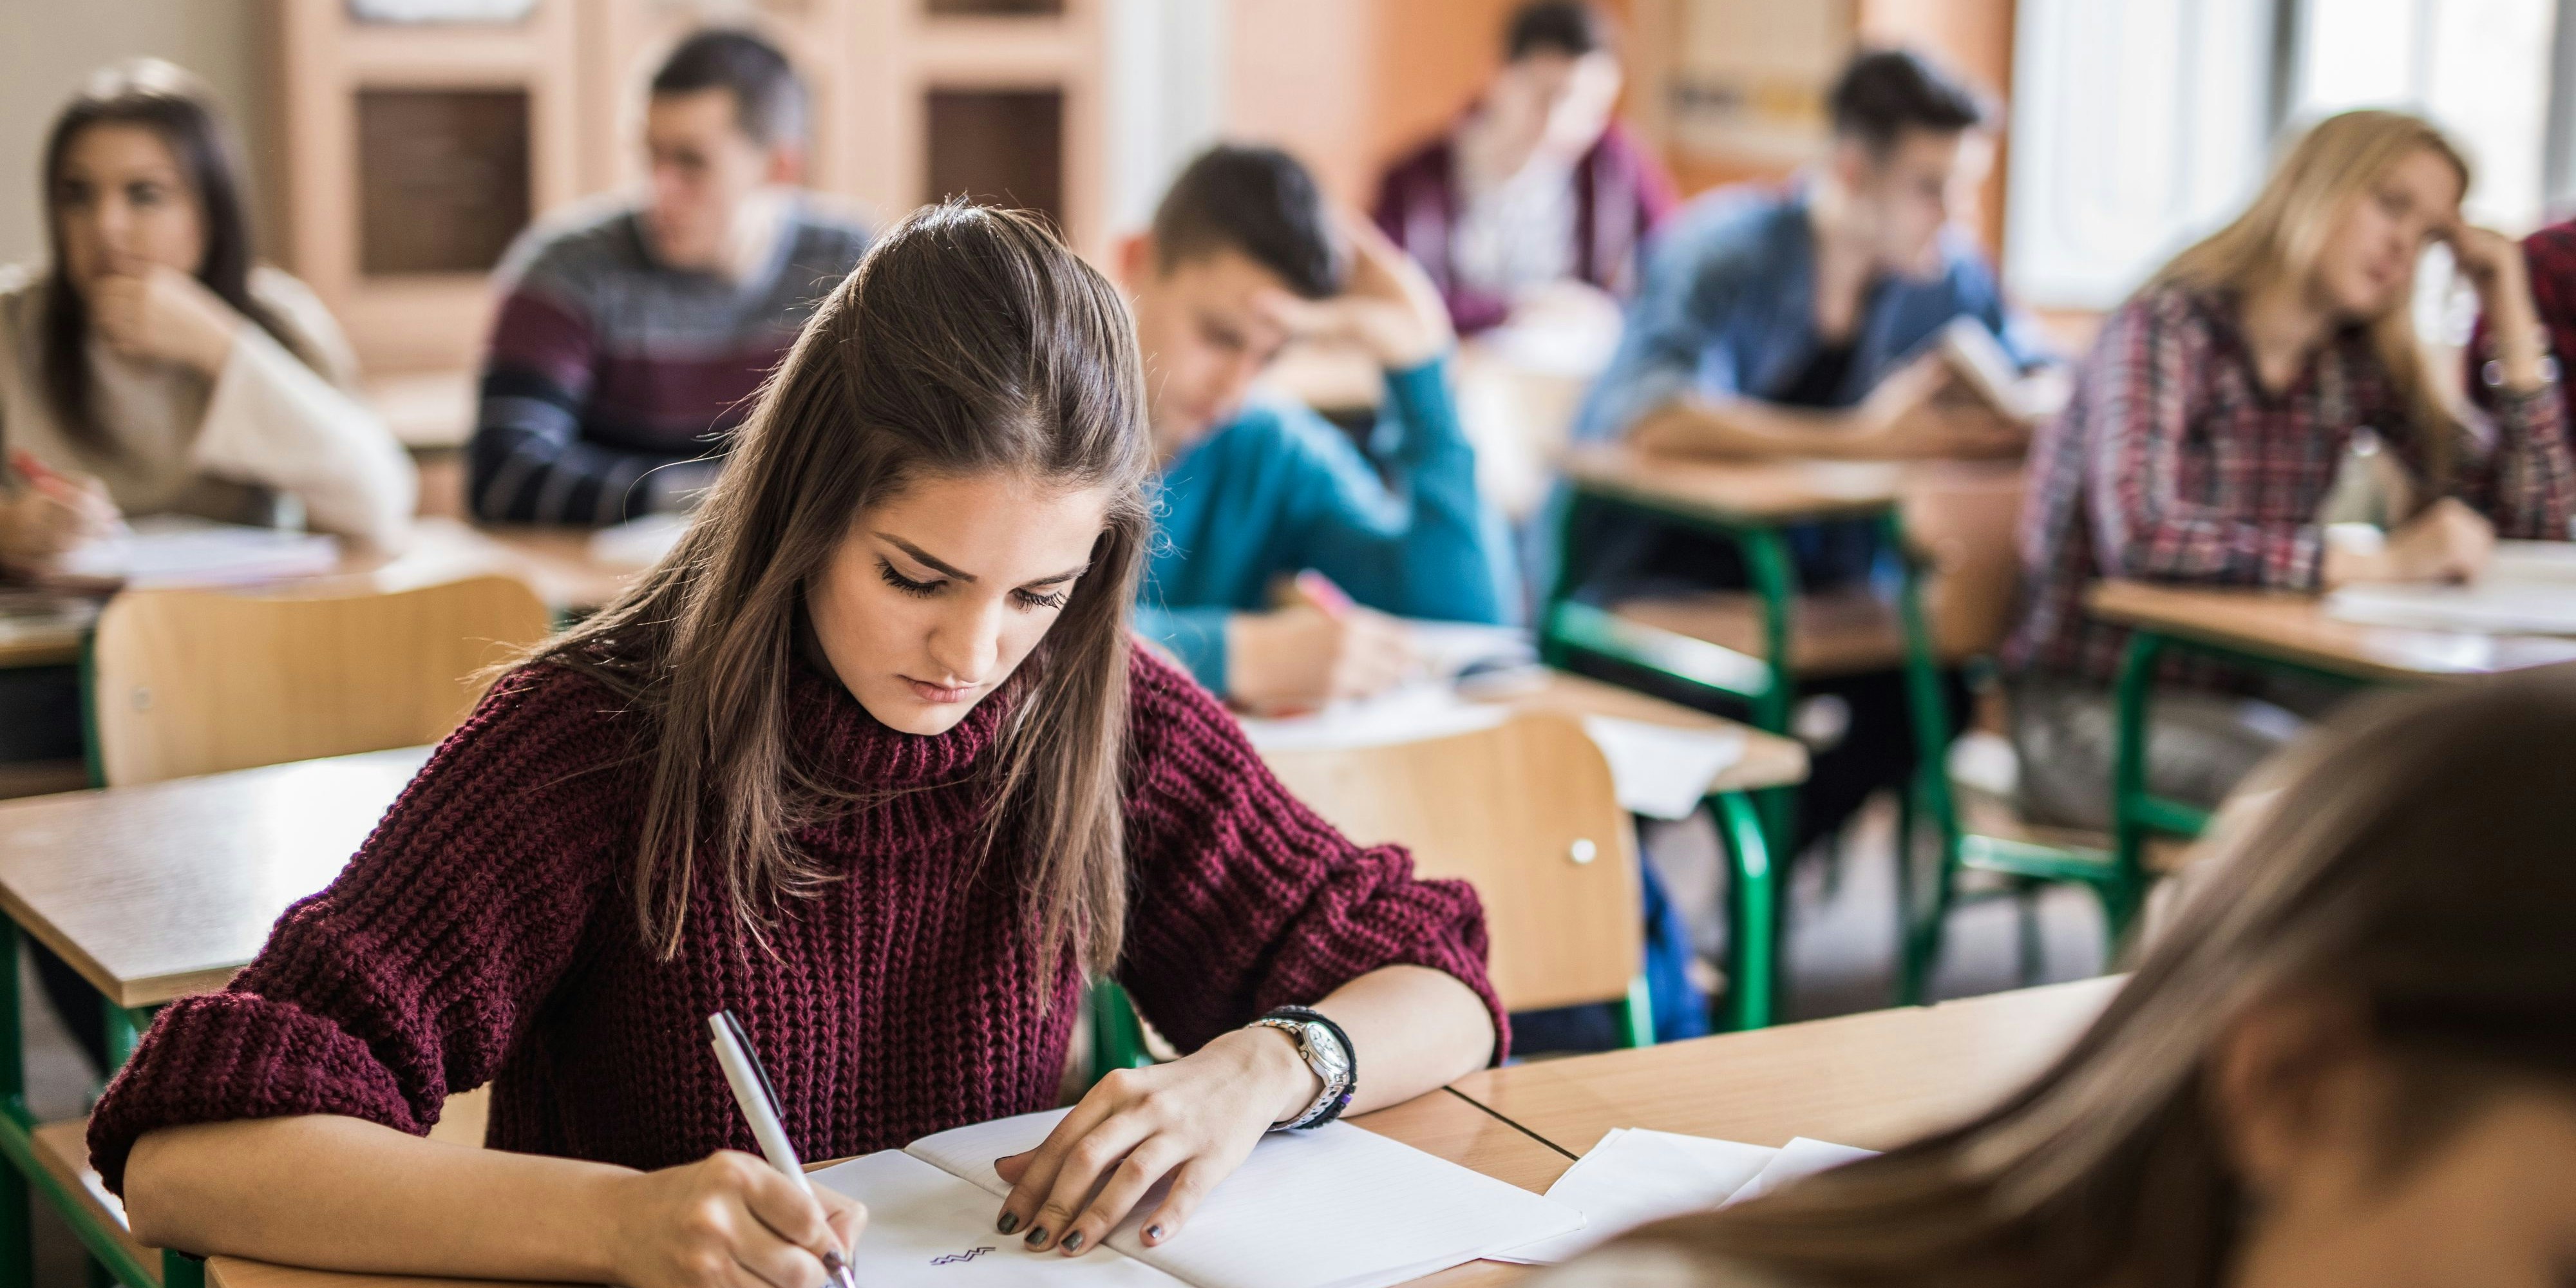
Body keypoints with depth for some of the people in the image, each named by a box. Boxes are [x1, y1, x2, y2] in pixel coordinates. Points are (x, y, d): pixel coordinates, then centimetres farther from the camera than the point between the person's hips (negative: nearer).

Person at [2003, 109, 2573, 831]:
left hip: (2246, 689, 7)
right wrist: (2381, 561, -29)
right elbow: (2140, 536, -32)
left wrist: (2513, 323, 2)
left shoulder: (2356, 366, 5)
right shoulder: (2168, 328, -14)